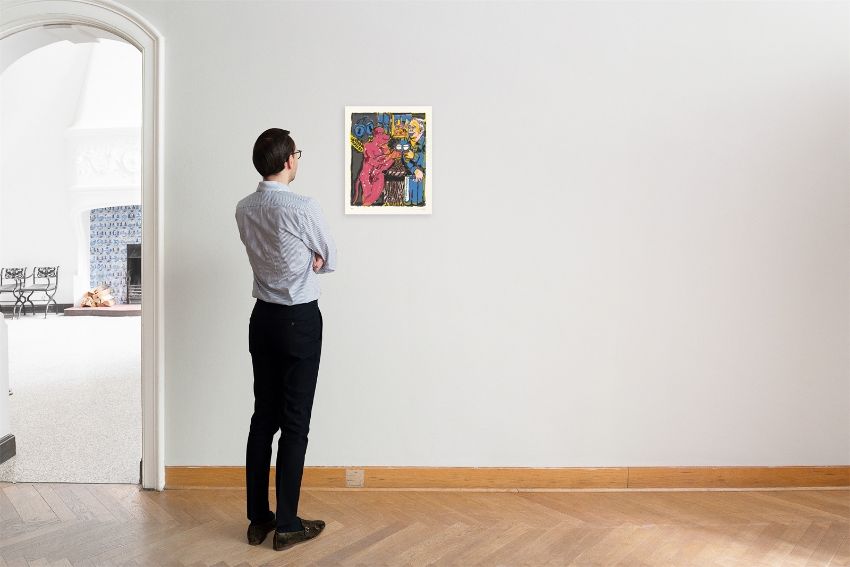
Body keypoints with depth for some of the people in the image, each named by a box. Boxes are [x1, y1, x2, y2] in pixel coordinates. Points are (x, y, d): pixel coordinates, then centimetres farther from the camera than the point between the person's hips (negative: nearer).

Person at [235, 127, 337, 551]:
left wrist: (305, 258, 2)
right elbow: (329, 260, -2)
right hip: (300, 319, -6)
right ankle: (287, 524, 12)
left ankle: (258, 518, 23)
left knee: (263, 417, 12)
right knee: (295, 423, 2)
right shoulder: (304, 208, -15)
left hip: (263, 317, 7)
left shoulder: (244, 210, 4)